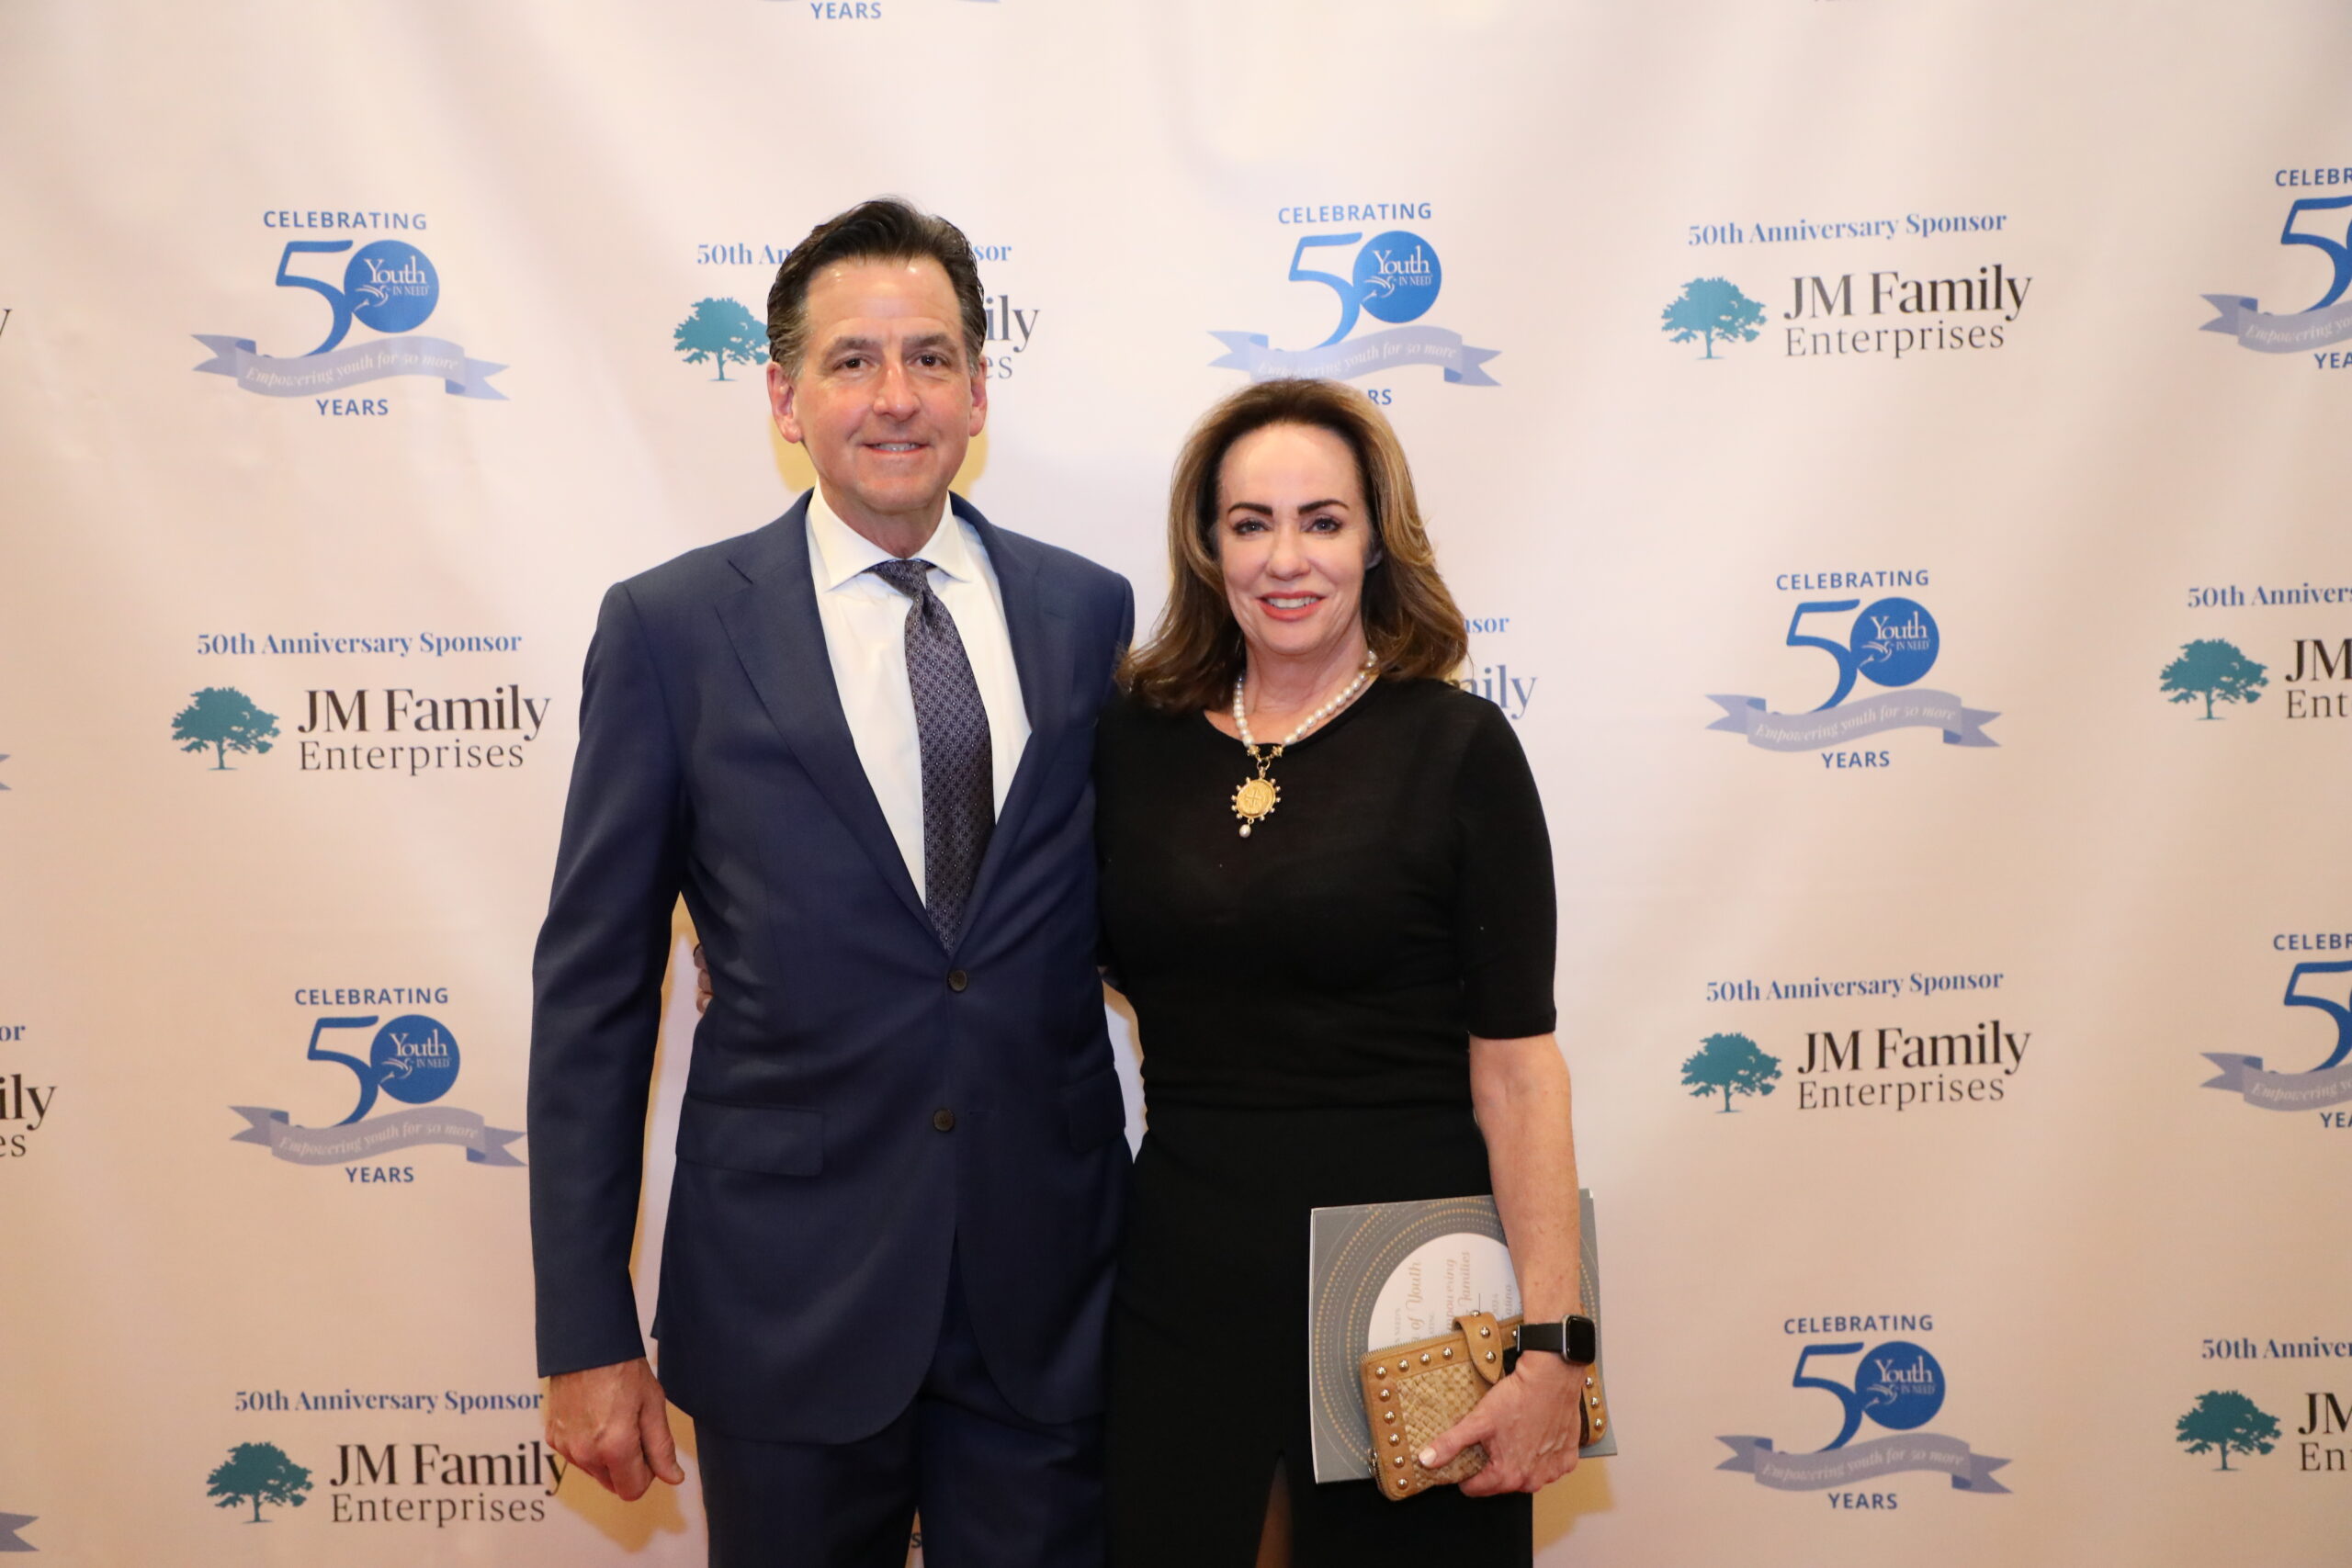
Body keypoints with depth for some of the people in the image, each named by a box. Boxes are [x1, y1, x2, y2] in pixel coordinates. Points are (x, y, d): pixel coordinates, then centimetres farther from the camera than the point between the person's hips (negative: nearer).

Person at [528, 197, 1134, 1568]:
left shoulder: (1089, 614, 2)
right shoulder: (672, 630, -5)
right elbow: (592, 994, -3)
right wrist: (587, 1338, -4)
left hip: (1048, 1299, 2)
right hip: (789, 1294, -2)